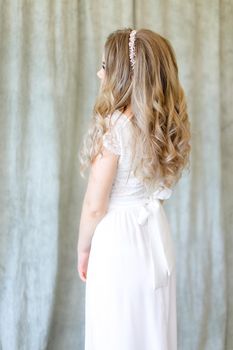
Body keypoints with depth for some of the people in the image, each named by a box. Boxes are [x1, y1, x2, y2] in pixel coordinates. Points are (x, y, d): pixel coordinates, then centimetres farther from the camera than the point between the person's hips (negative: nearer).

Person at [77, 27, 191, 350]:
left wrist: (83, 249, 0)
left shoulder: (113, 124, -18)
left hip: (118, 242, -7)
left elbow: (95, 205, -15)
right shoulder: (169, 123, 2)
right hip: (157, 237, 7)